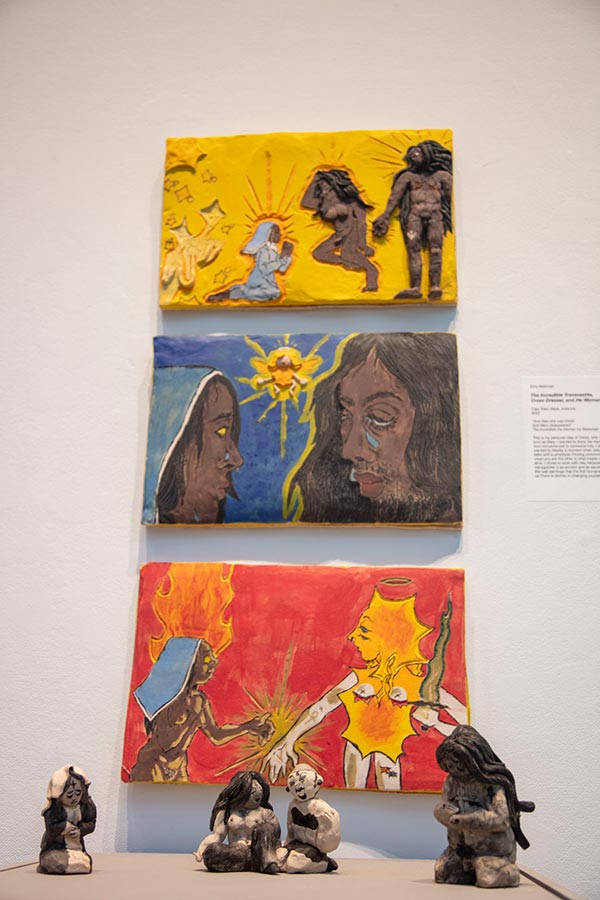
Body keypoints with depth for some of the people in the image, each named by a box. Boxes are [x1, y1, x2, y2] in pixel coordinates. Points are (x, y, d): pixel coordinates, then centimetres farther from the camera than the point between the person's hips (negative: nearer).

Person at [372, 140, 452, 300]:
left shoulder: (442, 176, 20)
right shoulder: (408, 176, 24)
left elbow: (451, 197, 10)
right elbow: (395, 196, 13)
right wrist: (385, 216, 0)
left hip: (435, 213, -1)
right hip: (415, 213, 1)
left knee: (435, 248, -17)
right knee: (413, 247, -17)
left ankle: (435, 287, -31)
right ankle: (415, 288, -29)